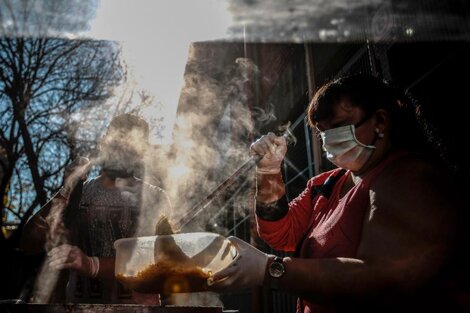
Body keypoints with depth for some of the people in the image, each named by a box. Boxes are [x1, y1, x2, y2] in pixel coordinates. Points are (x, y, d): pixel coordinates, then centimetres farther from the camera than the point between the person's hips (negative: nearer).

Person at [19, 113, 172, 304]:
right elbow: (29, 244, 0)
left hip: (136, 301, -2)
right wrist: (65, 191, -11)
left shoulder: (155, 199, -2)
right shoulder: (77, 194, 6)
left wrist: (91, 265, -28)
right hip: (79, 299, 2)